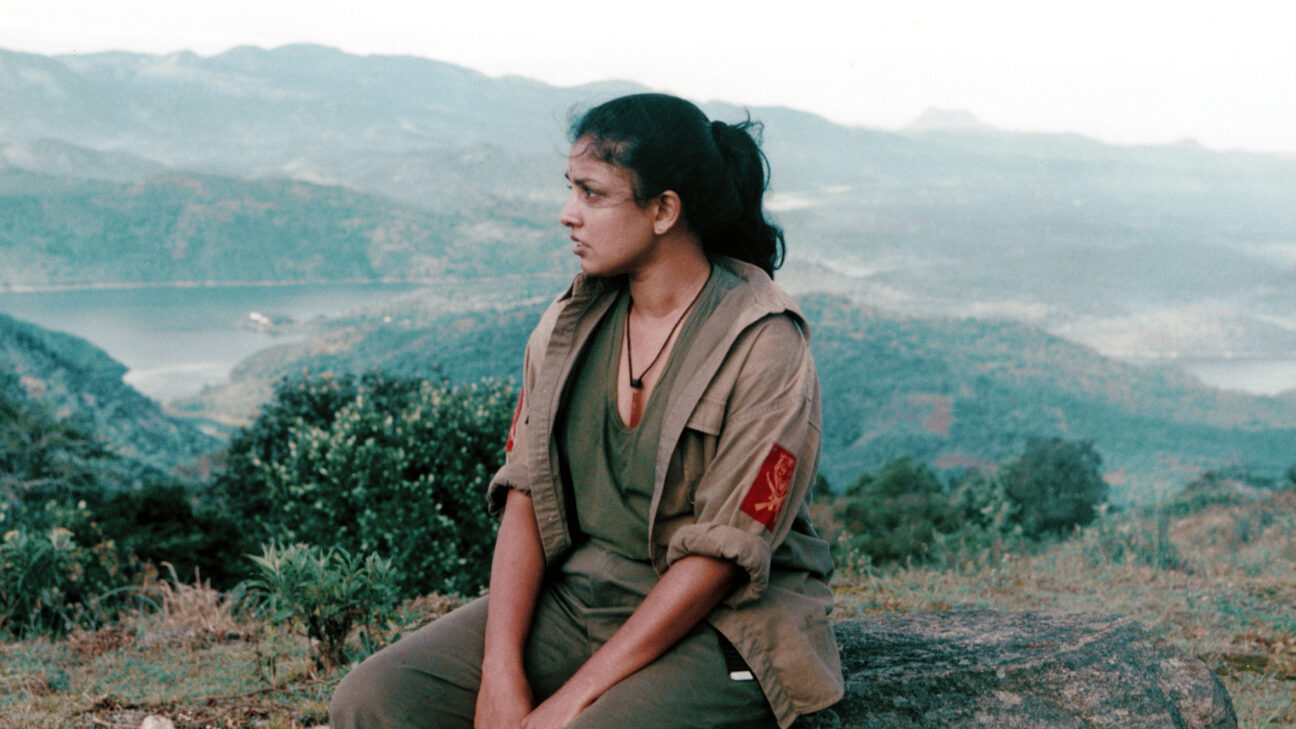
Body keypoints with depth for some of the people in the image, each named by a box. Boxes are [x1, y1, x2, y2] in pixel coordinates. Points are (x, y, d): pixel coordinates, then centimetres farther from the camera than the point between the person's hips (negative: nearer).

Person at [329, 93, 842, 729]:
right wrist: (501, 673, -13)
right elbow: (525, 495, -1)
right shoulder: (567, 324, 5)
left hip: (720, 625, -5)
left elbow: (719, 557, -16)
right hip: (572, 599, 5)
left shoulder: (764, 347, -13)